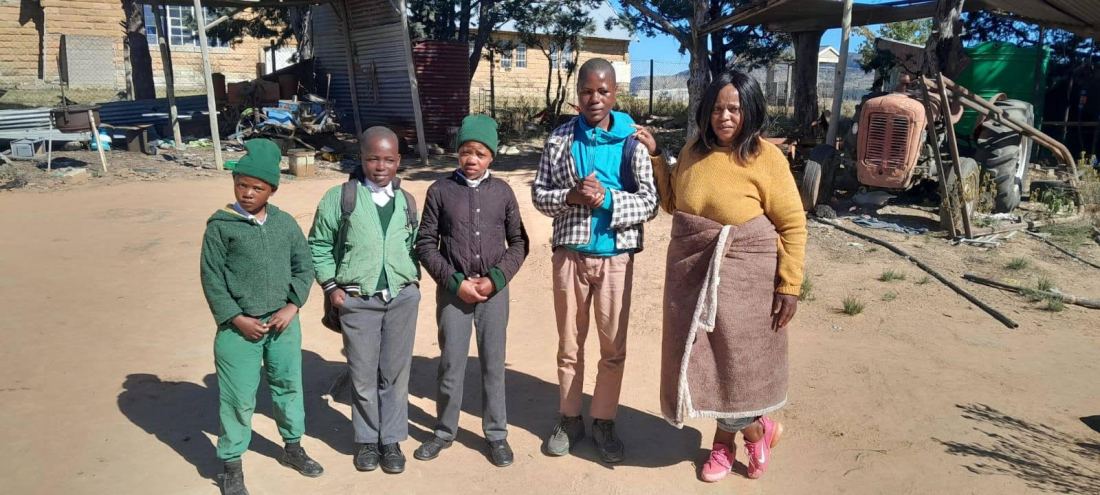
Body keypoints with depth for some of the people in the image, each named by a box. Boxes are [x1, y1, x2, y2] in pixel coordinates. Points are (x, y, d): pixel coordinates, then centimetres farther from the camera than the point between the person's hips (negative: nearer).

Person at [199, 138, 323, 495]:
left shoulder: (285, 222, 2)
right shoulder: (220, 225, -6)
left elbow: (304, 266, 6)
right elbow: (211, 277, -6)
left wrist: (292, 306, -5)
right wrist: (235, 318, -11)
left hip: (283, 322, 3)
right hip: (239, 326, -3)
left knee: (289, 385, 17)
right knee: (238, 397, 4)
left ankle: (293, 447, 38)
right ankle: (232, 465, 24)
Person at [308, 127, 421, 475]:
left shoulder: (406, 202, 8)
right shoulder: (338, 198, -3)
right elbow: (318, 245, 4)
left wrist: (414, 279, 8)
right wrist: (331, 285, -3)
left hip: (402, 298, 2)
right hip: (357, 300, -2)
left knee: (396, 374, 8)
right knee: (363, 375, 8)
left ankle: (392, 440, 22)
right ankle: (367, 439, 26)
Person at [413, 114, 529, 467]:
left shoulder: (502, 191, 1)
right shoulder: (440, 190, -3)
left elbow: (518, 242, 4)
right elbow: (425, 244, -1)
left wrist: (495, 279, -9)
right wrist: (456, 281, -10)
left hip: (495, 291, 1)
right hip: (453, 290, -1)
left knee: (493, 364, 10)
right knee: (451, 365, 9)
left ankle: (496, 434, 24)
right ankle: (444, 432, 28)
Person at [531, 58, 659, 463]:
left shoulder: (632, 141, -3)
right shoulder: (560, 139, 0)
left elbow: (650, 202, -5)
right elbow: (539, 194, 2)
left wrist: (607, 198, -20)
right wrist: (571, 196, -17)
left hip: (615, 256, 0)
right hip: (570, 254, 1)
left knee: (613, 346, 10)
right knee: (569, 344, 13)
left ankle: (603, 422, 28)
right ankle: (570, 419, 30)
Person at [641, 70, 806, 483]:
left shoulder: (765, 157, -11)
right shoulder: (693, 151, 5)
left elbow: (792, 224, -8)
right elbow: (673, 202, 17)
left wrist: (789, 285, -11)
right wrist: (654, 155, 8)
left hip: (743, 277, -5)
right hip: (693, 273, 5)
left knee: (736, 361, 5)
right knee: (707, 360, 13)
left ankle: (756, 429, 33)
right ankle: (726, 441, 33)